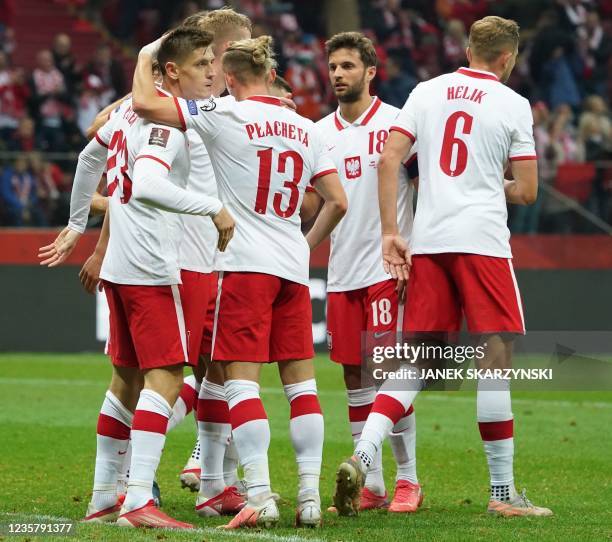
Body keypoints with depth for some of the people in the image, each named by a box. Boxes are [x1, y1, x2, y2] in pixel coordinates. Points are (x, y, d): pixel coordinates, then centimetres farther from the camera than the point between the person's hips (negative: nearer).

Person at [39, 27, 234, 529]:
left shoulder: (135, 107, 13)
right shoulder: (168, 120, -15)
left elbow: (90, 157, 27)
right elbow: (147, 186, -30)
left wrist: (77, 225, 36)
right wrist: (215, 207, -26)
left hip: (121, 264, 10)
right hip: (149, 267, -10)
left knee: (129, 377, 15)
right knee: (167, 375, -12)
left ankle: (103, 498, 20)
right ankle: (138, 502, -19)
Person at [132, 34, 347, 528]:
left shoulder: (227, 114, -6)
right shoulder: (305, 129, 11)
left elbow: (144, 103, -11)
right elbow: (337, 202, 11)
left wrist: (145, 57, 7)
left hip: (244, 265, -5)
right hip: (292, 267, 5)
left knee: (241, 380, -6)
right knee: (301, 380, 8)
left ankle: (260, 495, -15)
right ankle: (310, 496, 5)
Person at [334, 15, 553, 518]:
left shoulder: (427, 91, 10)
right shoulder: (513, 104, 0)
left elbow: (389, 159, 1)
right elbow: (526, 191, 0)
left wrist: (390, 232, 3)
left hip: (427, 242, 4)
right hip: (482, 241, -4)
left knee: (416, 361, 9)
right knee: (496, 360, 0)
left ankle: (362, 457, -9)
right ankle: (503, 491, 2)